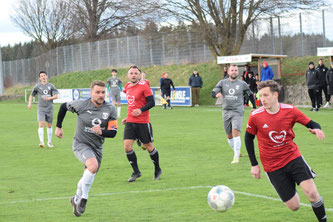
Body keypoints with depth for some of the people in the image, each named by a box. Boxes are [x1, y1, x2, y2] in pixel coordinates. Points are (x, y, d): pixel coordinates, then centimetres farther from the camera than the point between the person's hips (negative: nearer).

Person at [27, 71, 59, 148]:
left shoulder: (51, 86, 3)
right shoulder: (37, 86, 3)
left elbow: (56, 96, -4)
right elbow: (31, 95, 15)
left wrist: (49, 98, -22)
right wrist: (29, 103, 0)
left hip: (49, 108, 1)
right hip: (41, 108, -1)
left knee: (49, 125, 9)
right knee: (41, 124, -16)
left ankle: (49, 142, 23)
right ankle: (41, 142, -20)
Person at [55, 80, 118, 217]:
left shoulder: (110, 110, -9)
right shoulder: (82, 105, -14)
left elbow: (113, 132, -10)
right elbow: (64, 106, 4)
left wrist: (101, 132, -32)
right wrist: (58, 127, 10)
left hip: (97, 147, 5)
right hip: (80, 144, -4)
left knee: (88, 177, 15)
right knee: (93, 166, -30)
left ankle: (77, 199, 42)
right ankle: (84, 198, -14)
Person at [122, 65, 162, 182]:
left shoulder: (144, 86, -9)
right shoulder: (127, 87, 11)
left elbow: (152, 102, -13)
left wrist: (140, 110, -26)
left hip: (143, 122, -5)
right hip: (130, 122, 5)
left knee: (149, 147, 4)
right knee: (127, 146, -8)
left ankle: (157, 169, 26)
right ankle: (136, 172, 4)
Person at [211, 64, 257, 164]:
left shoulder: (242, 84, 3)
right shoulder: (222, 83, 5)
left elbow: (250, 95, 18)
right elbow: (213, 93, -5)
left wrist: (254, 107, 20)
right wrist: (216, 94, -29)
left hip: (237, 112, -3)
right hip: (226, 111, 3)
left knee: (236, 132, -19)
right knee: (229, 136, 9)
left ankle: (236, 157, -19)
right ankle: (237, 152, 30)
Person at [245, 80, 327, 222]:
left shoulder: (290, 110, -8)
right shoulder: (255, 116, -11)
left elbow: (312, 124, 1)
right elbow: (248, 138, 4)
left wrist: (316, 129, -24)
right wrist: (254, 165, 3)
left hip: (293, 157, 1)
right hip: (272, 166, -1)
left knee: (312, 193, -18)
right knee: (294, 206, -2)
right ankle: (291, 187, 32)